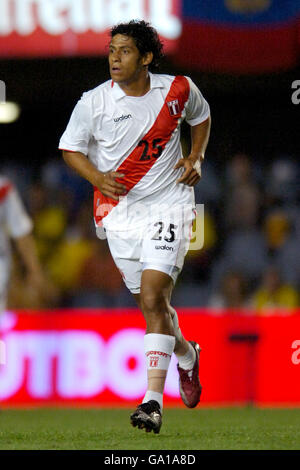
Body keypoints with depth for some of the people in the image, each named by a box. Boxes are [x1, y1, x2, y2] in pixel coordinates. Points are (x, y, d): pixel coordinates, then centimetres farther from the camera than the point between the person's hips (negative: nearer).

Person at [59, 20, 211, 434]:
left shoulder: (179, 90, -5)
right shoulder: (94, 102, -8)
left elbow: (201, 117, 17)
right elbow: (70, 148, 5)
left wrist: (196, 158, 1)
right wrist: (98, 178, -14)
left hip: (167, 206, -2)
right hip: (119, 210, 2)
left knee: (153, 300, -17)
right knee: (152, 306, 11)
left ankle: (153, 401, -19)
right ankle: (187, 356, 44)